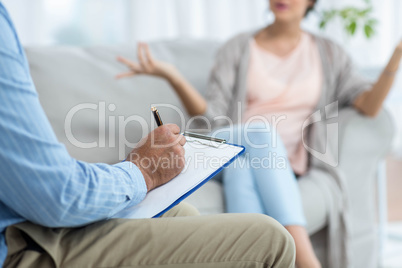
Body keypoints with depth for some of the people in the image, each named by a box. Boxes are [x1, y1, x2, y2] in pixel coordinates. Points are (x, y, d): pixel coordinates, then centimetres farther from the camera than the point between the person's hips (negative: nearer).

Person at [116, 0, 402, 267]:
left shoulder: (328, 54, 15)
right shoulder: (239, 48, 10)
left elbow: (369, 106, 0)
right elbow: (212, 116, -2)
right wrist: (171, 75, -17)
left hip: (285, 164, 0)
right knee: (260, 131, -37)